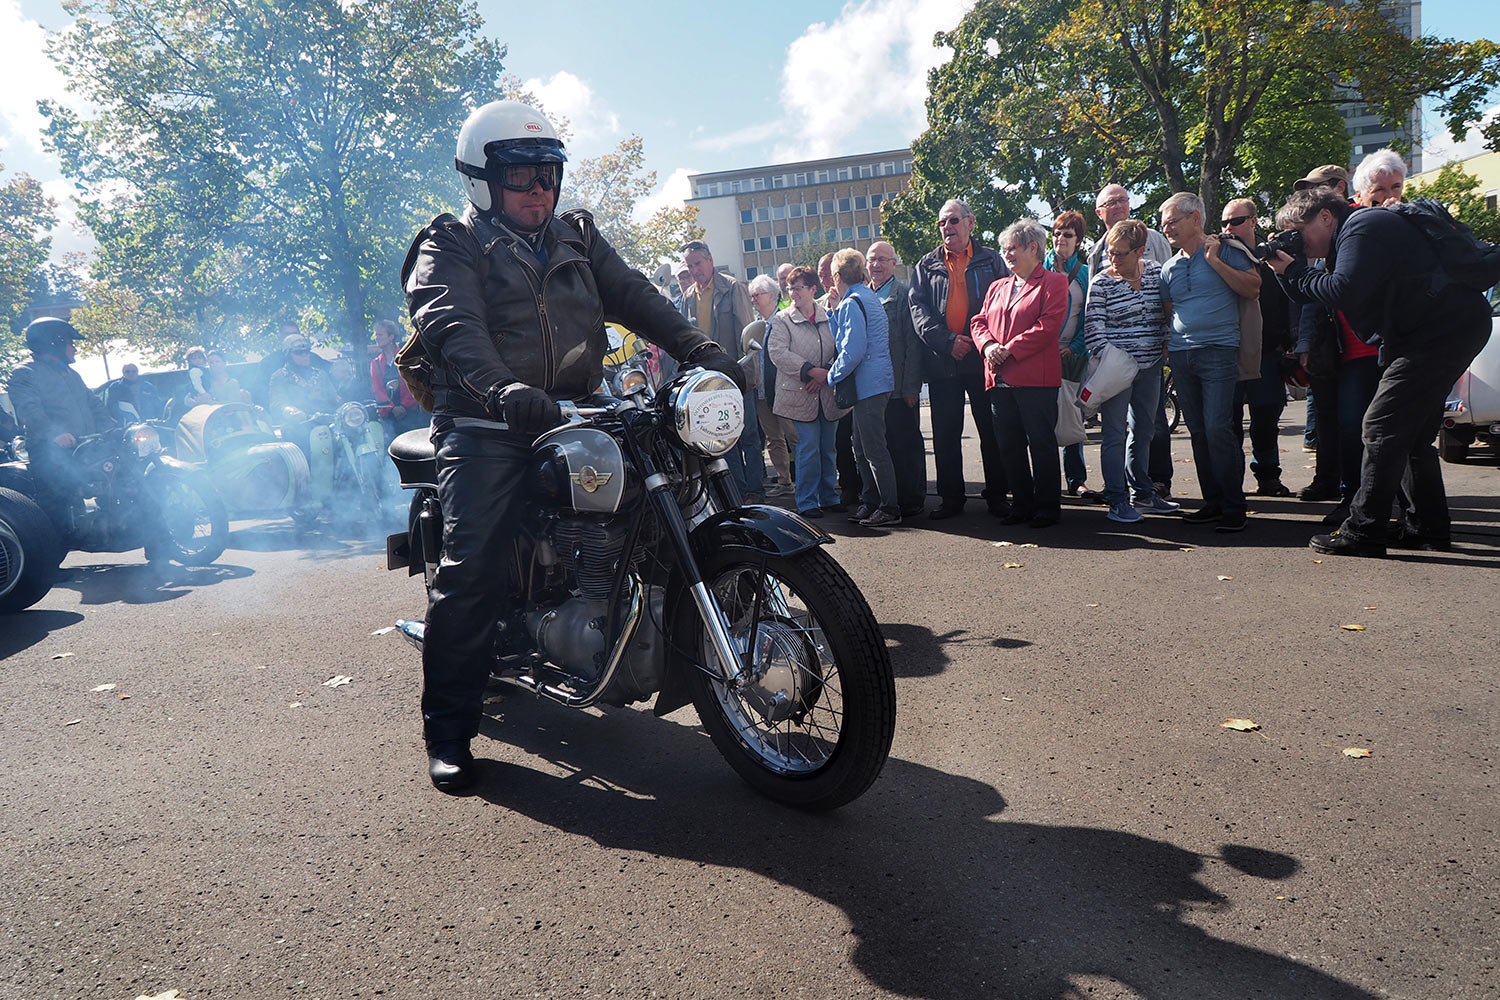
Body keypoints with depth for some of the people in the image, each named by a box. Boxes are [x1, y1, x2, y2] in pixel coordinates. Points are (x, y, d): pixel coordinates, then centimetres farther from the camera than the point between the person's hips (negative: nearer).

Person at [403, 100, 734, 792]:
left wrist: (700, 350, -11)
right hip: (488, 427, -5)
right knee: (471, 571, -16)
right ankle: (447, 729, -4)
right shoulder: (449, 248, 5)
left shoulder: (577, 238, 22)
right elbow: (455, 327, -15)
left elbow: (634, 296, 7)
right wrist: (504, 390, -36)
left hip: (574, 417, 5)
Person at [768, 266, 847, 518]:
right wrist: (811, 371, -16)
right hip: (801, 394, -3)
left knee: (828, 448, 10)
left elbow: (840, 350, 7)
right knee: (809, 448, -4)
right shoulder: (782, 320, 1)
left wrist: (826, 375, -9)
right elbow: (778, 353, -10)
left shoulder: (829, 316, 9)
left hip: (828, 393, 3)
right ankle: (807, 502, 5)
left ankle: (829, 497, 21)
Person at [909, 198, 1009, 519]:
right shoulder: (927, 266, 12)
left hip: (983, 358, -2)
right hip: (942, 361, 2)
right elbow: (918, 309, 2)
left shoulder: (990, 260, 8)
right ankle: (951, 498, 16)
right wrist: (947, 341, -12)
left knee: (991, 430, 4)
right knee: (945, 434, 6)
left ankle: (997, 495, 15)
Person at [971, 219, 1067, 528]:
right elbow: (979, 322, 16)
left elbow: (1048, 325, -11)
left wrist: (1009, 350, -15)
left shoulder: (1053, 282, 1)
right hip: (999, 379, 7)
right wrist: (988, 345, -5)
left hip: (1035, 378, -6)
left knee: (1042, 444, -1)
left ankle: (1047, 508, 8)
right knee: (1009, 446, 8)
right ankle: (1022, 505, 18)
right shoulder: (997, 287, 22)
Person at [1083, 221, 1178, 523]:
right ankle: (1117, 500, 3)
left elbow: (1166, 314, 17)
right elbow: (1094, 328, -10)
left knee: (1144, 431, 14)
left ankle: (1141, 493, 26)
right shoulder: (1101, 283, -7)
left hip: (1150, 366, 5)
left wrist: (1166, 343, 10)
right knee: (1114, 434, -4)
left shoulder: (1157, 272, 6)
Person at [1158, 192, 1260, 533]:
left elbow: (1253, 289, -7)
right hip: (1181, 354, 6)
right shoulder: (1169, 267, 18)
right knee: (1198, 432, 6)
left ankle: (1233, 507, -4)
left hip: (1218, 351, -6)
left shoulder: (1225, 251, 3)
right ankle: (1213, 502, 14)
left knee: (1217, 429, -12)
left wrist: (1214, 261, -10)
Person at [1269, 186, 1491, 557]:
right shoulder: (1356, 230, 21)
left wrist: (1295, 272, -13)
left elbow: (1343, 292, -26)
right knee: (1413, 431, 15)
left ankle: (1363, 532, -12)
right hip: (1457, 327, 11)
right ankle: (1431, 528, 20)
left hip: (1443, 328, -11)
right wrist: (1290, 272, 5)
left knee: (1383, 426, -13)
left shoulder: (1362, 227, -11)